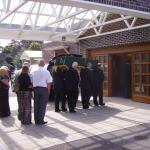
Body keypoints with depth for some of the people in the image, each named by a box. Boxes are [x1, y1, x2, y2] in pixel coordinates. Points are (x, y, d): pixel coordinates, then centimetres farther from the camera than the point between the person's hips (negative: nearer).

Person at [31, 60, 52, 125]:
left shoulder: (33, 71, 1)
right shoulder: (46, 72, -7)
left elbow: (31, 81, 3)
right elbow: (48, 83, -7)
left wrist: (32, 89, 11)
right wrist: (48, 91, 4)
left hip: (35, 89, 3)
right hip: (44, 89, -3)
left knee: (36, 105, 11)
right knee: (42, 105, 4)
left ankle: (36, 120, 18)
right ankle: (40, 120, 7)